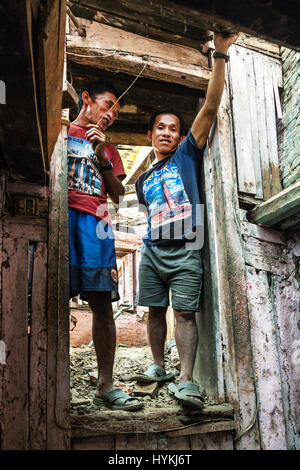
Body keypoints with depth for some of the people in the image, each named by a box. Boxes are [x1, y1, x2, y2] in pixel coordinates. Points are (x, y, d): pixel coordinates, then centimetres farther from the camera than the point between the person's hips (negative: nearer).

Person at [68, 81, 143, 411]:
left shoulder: (109, 150, 30)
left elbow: (118, 196, 17)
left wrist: (102, 158, 7)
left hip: (95, 223, 4)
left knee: (102, 303, -5)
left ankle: (105, 386, -2)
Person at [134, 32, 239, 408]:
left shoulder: (187, 154, 6)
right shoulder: (143, 180, 20)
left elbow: (210, 108, -3)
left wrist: (220, 57, -9)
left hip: (185, 251, -5)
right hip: (151, 250, 5)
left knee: (185, 312, -9)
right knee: (155, 310, 8)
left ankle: (186, 381, -9)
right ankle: (159, 367, 23)